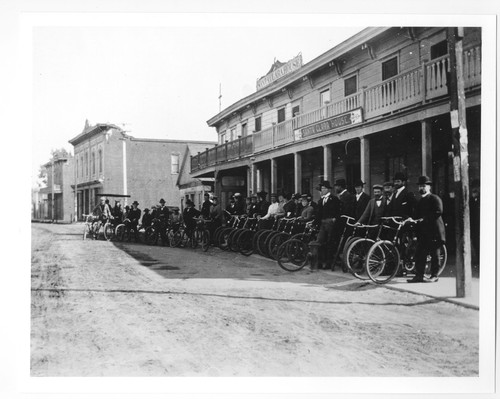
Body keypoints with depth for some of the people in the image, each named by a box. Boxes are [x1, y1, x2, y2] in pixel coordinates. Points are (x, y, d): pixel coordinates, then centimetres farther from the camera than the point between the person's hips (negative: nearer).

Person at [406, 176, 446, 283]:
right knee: (419, 254, 2)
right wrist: (413, 219, -4)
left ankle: (434, 276, 8)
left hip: (433, 230, -7)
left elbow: (438, 212, -16)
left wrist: (424, 219, -19)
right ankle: (419, 275, 5)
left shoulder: (435, 198, -3)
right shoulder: (420, 201, 21)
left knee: (434, 253, 1)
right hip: (422, 231, 7)